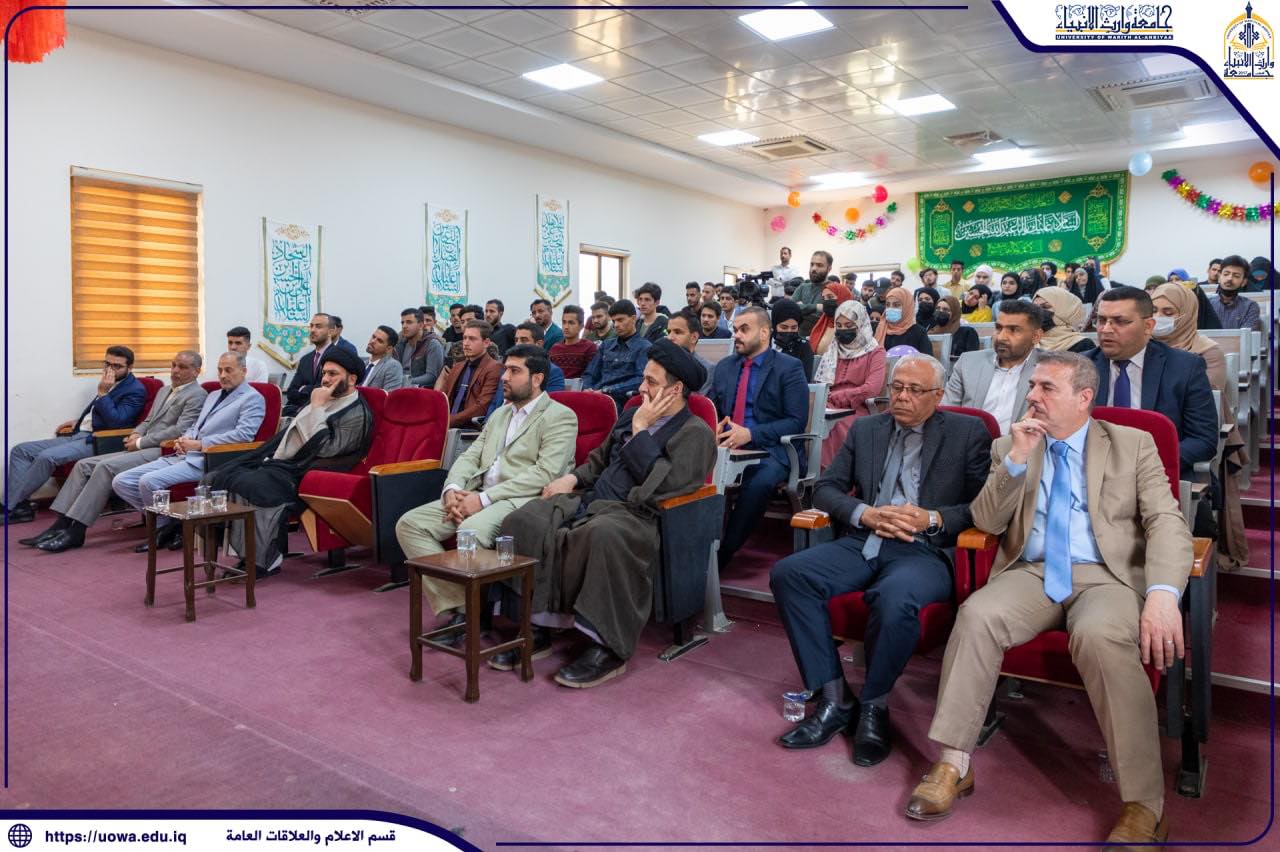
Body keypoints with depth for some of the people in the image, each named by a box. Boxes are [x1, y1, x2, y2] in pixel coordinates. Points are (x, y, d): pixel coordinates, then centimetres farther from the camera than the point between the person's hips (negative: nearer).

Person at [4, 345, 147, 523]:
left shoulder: (135, 390, -9)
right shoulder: (108, 384, 18)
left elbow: (116, 422, -20)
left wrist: (102, 393, -18)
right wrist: (78, 420, 18)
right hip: (77, 435, 10)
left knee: (47, 457, -28)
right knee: (20, 450, -1)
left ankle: (10, 506, -17)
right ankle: (18, 504, -11)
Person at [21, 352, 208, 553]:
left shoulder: (196, 395, -5)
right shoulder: (164, 391, 24)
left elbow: (180, 430, -16)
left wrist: (141, 442, -12)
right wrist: (136, 434, 6)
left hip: (161, 452, -9)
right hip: (142, 449, 9)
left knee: (106, 466, -25)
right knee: (84, 465, -3)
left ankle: (76, 532, -20)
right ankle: (61, 525, -6)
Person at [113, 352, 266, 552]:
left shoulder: (252, 398, -2)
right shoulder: (213, 396, 26)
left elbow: (243, 434, -16)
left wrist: (199, 444, -16)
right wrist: (184, 439, 4)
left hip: (207, 460, -9)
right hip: (182, 455, 9)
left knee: (149, 481, -26)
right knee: (121, 482, -2)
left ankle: (170, 527, -1)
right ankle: (164, 525, 5)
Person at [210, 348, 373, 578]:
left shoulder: (357, 414, -8)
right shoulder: (322, 400, 21)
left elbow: (325, 449, -18)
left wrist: (317, 408, -14)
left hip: (300, 473, -9)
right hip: (276, 463, 9)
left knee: (256, 487, -32)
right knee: (220, 478, -6)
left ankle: (263, 562, -18)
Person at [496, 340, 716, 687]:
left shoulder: (695, 434, -1)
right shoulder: (632, 416, 21)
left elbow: (661, 485, -15)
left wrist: (640, 432, -9)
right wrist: (572, 478, 12)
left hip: (634, 515, -7)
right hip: (590, 500, 8)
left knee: (604, 534, -41)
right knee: (523, 521, -15)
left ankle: (607, 647, -27)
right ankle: (535, 626, -8)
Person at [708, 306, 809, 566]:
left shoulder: (789, 367, 1)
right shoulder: (724, 367, 19)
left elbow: (796, 421, -7)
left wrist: (750, 434, -18)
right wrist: (713, 429, -1)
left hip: (769, 450, -4)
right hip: (727, 447, 5)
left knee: (759, 483, -37)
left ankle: (723, 554, -23)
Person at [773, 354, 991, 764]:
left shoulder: (969, 432, 8)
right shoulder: (865, 429, 18)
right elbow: (826, 488, 13)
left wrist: (932, 519, -14)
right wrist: (865, 513, -6)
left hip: (926, 550, -4)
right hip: (863, 543, 4)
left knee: (895, 598, -38)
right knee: (788, 573, -22)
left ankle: (874, 706, -10)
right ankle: (835, 699, -12)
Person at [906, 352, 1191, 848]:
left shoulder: (1133, 445, 9)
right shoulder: (1010, 446, 14)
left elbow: (1167, 523, -3)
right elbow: (987, 522, 6)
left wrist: (1163, 595, -22)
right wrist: (1017, 459, -8)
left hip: (1107, 576, -2)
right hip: (1032, 574, 2)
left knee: (1101, 637, -35)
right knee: (976, 616, -29)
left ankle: (1145, 807, -23)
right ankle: (953, 766, -20)